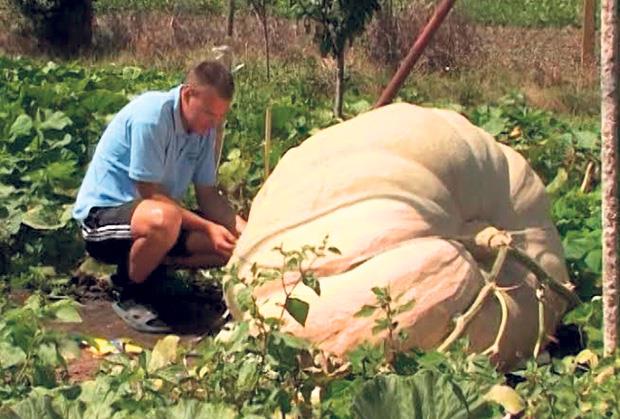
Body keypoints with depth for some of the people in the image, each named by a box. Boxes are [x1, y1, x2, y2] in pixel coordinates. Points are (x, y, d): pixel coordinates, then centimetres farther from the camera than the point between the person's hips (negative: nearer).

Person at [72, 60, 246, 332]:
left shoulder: (205, 128, 0)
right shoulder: (151, 114, -23)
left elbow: (207, 194, 3)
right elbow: (151, 194, -22)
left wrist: (242, 227, -15)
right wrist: (208, 227, -26)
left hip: (157, 211, 8)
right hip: (102, 213, -8)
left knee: (230, 244, -7)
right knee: (163, 219, -40)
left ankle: (143, 266, 8)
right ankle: (130, 297, -14)